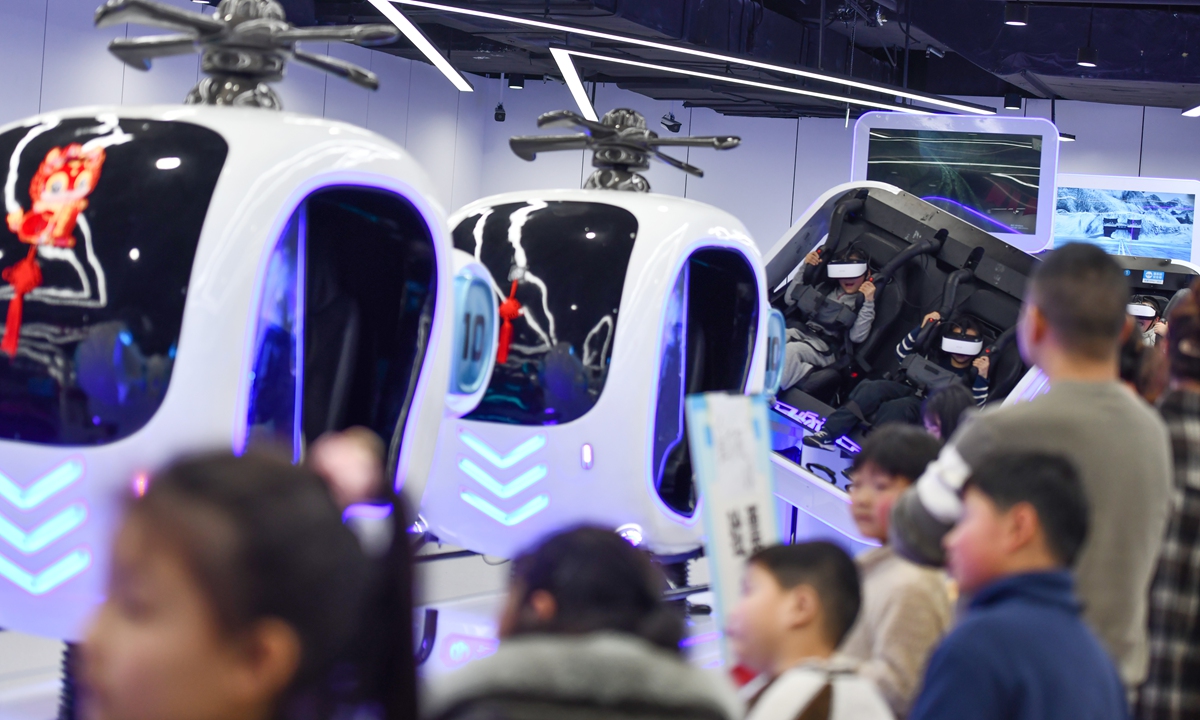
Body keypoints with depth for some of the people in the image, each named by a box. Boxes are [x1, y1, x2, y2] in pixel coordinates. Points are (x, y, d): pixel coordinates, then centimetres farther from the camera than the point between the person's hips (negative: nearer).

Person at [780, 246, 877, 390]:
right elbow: (790, 299, 23)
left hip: (825, 348, -5)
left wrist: (868, 302, -13)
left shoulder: (865, 304, 9)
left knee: (790, 350, -38)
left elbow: (857, 337, -8)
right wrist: (805, 270, 16)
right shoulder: (826, 288, 23)